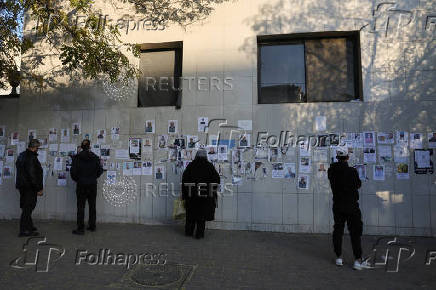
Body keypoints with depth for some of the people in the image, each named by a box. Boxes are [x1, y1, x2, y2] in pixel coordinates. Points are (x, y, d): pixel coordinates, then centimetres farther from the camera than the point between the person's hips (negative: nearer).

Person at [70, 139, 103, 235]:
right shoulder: (95, 157, -2)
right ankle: (92, 226, 20)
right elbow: (100, 170, 1)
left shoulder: (77, 157, -7)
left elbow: (73, 171, -8)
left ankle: (80, 228, 3)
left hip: (81, 185, -2)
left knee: (81, 206, 2)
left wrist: (77, 179, 10)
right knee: (92, 206, 12)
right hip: (93, 185, 2)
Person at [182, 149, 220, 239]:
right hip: (205, 194, -1)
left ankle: (189, 232, 26)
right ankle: (199, 234, 11)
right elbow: (216, 178, -1)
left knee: (191, 214, 15)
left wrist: (183, 194, 5)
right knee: (202, 214, 8)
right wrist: (213, 191, 11)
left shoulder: (190, 166, 1)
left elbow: (184, 180, -1)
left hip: (192, 194, 1)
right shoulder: (209, 166, 0)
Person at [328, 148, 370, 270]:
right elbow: (358, 185, 0)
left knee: (338, 230, 12)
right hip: (351, 205, -4)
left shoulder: (331, 171, -4)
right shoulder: (352, 171, -14)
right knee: (355, 232, 3)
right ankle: (358, 260, 5)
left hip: (337, 206, 4)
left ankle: (338, 257, 19)